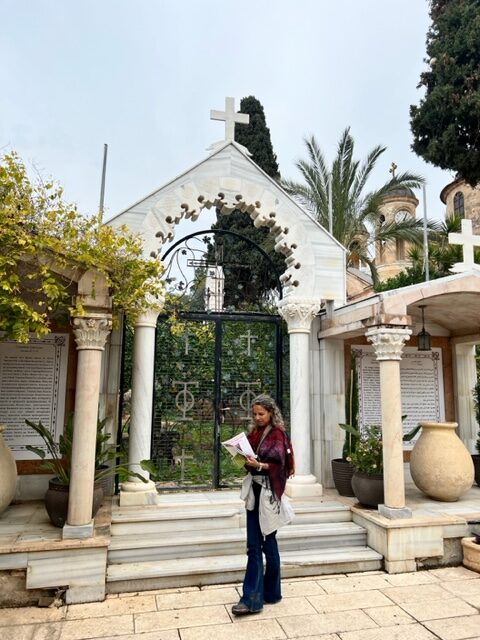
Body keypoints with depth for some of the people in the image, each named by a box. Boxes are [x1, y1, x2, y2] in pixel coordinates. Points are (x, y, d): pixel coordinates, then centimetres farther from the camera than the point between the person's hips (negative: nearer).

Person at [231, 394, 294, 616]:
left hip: (268, 492, -6)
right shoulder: (254, 433, 11)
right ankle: (252, 598, 12)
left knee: (267, 542, 5)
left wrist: (259, 465, -30)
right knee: (254, 545, 6)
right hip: (254, 490, 6)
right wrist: (243, 457, -6)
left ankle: (270, 593, 21)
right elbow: (250, 460, 14)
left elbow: (277, 464, -15)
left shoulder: (277, 434, -8)